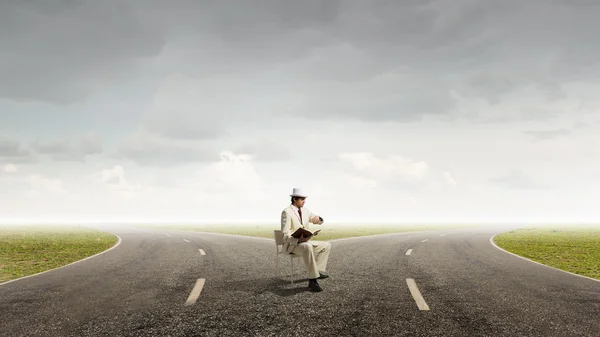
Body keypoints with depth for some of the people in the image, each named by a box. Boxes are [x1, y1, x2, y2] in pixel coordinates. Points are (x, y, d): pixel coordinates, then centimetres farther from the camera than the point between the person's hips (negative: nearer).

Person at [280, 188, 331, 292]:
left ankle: (319, 271, -3)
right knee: (307, 247, -39)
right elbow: (285, 234, -19)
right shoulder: (287, 212, -13)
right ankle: (312, 280, -39)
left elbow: (320, 221, 15)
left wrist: (317, 218, -11)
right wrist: (298, 240, -37)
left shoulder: (305, 210, 10)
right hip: (292, 245, -9)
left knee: (327, 245, 3)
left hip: (305, 242, 9)